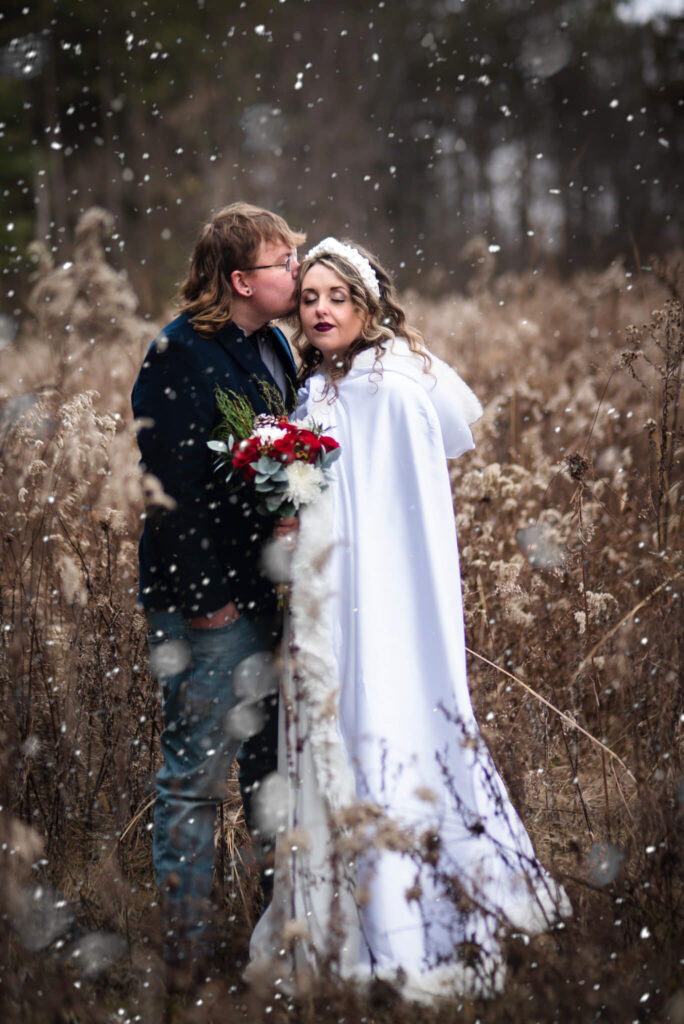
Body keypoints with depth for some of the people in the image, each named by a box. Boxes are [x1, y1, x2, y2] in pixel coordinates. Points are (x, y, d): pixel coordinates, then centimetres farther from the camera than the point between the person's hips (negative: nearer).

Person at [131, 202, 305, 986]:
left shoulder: (273, 348, 11)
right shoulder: (180, 355, -15)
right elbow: (171, 485, -19)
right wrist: (203, 592, -18)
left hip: (268, 591, 8)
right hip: (207, 601, -8)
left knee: (275, 762, 16)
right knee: (196, 772, 0)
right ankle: (185, 947, 11)